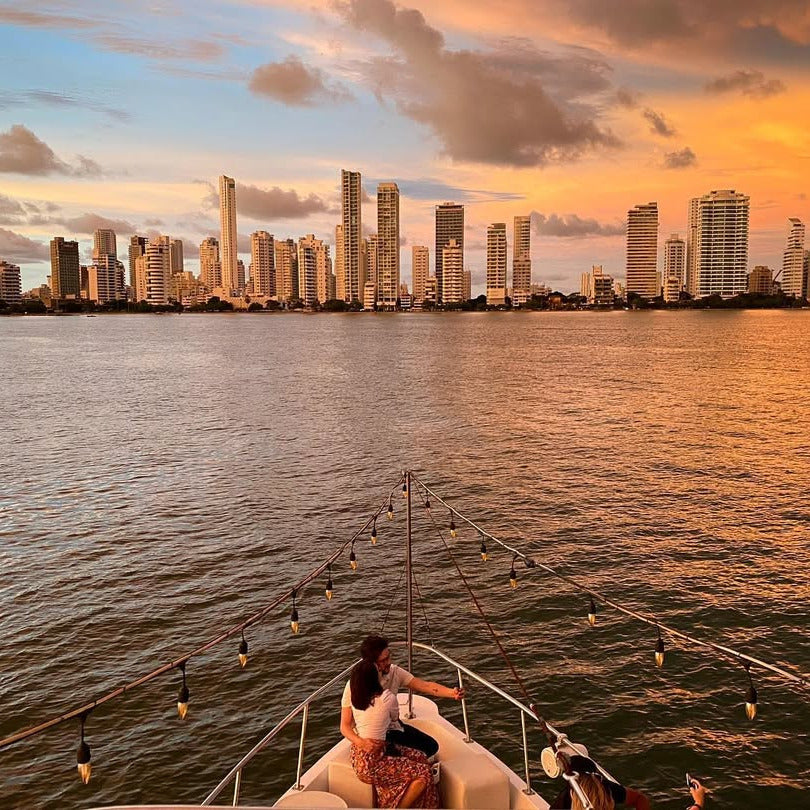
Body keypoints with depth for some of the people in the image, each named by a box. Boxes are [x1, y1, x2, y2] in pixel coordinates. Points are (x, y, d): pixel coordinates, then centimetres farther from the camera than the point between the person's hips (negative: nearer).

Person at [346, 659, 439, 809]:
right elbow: (395, 717, 3)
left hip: (359, 756, 8)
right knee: (424, 774, -6)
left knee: (420, 757, 12)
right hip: (370, 763, -8)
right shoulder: (386, 698, -20)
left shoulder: (354, 699, -2)